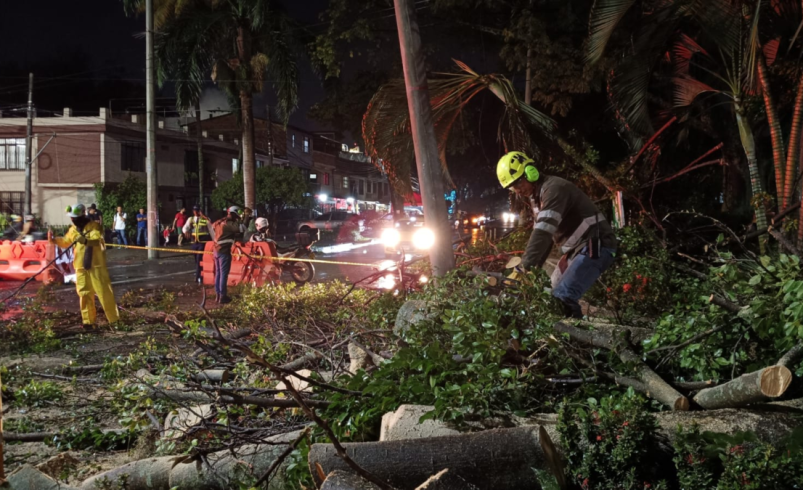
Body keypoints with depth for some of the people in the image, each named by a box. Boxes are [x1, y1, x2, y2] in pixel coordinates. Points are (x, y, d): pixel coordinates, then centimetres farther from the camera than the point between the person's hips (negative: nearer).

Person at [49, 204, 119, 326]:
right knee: (84, 293, 9)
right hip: (81, 266, 6)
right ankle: (88, 320, 18)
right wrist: (53, 240, 10)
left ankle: (114, 319, 0)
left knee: (104, 292, -6)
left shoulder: (94, 226, -10)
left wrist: (86, 241, -45)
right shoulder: (73, 229, 11)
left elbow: (97, 240, -27)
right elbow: (65, 242, 26)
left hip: (96, 265, -6)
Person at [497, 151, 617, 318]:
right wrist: (533, 267, 5)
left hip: (596, 247, -11)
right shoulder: (537, 197, 12)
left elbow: (544, 231, -31)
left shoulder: (554, 188, -20)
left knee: (563, 298, -23)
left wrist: (525, 266, -37)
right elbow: (541, 234, 15)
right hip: (576, 249, 11)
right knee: (554, 294, 18)